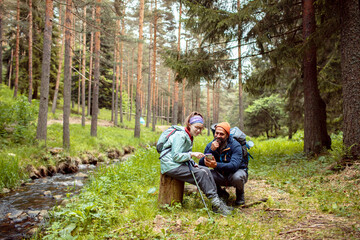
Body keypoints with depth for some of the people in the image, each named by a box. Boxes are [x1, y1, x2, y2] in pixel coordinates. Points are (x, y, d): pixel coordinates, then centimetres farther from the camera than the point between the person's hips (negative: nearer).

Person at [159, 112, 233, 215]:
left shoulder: (189, 137, 15)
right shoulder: (180, 135, -15)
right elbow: (175, 156, -19)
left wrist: (192, 163, 3)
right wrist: (192, 154, -22)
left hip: (179, 164, 9)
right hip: (171, 165, -9)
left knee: (206, 170, -9)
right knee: (201, 173, -22)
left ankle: (217, 201, -12)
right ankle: (216, 204, -18)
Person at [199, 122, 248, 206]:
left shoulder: (235, 145, -21)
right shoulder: (210, 145, -9)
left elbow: (234, 166, -37)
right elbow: (201, 164, -18)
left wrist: (216, 165, -53)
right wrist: (211, 150, -33)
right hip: (221, 175, 3)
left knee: (237, 177, -39)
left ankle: (240, 195, -1)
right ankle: (221, 193, 4)